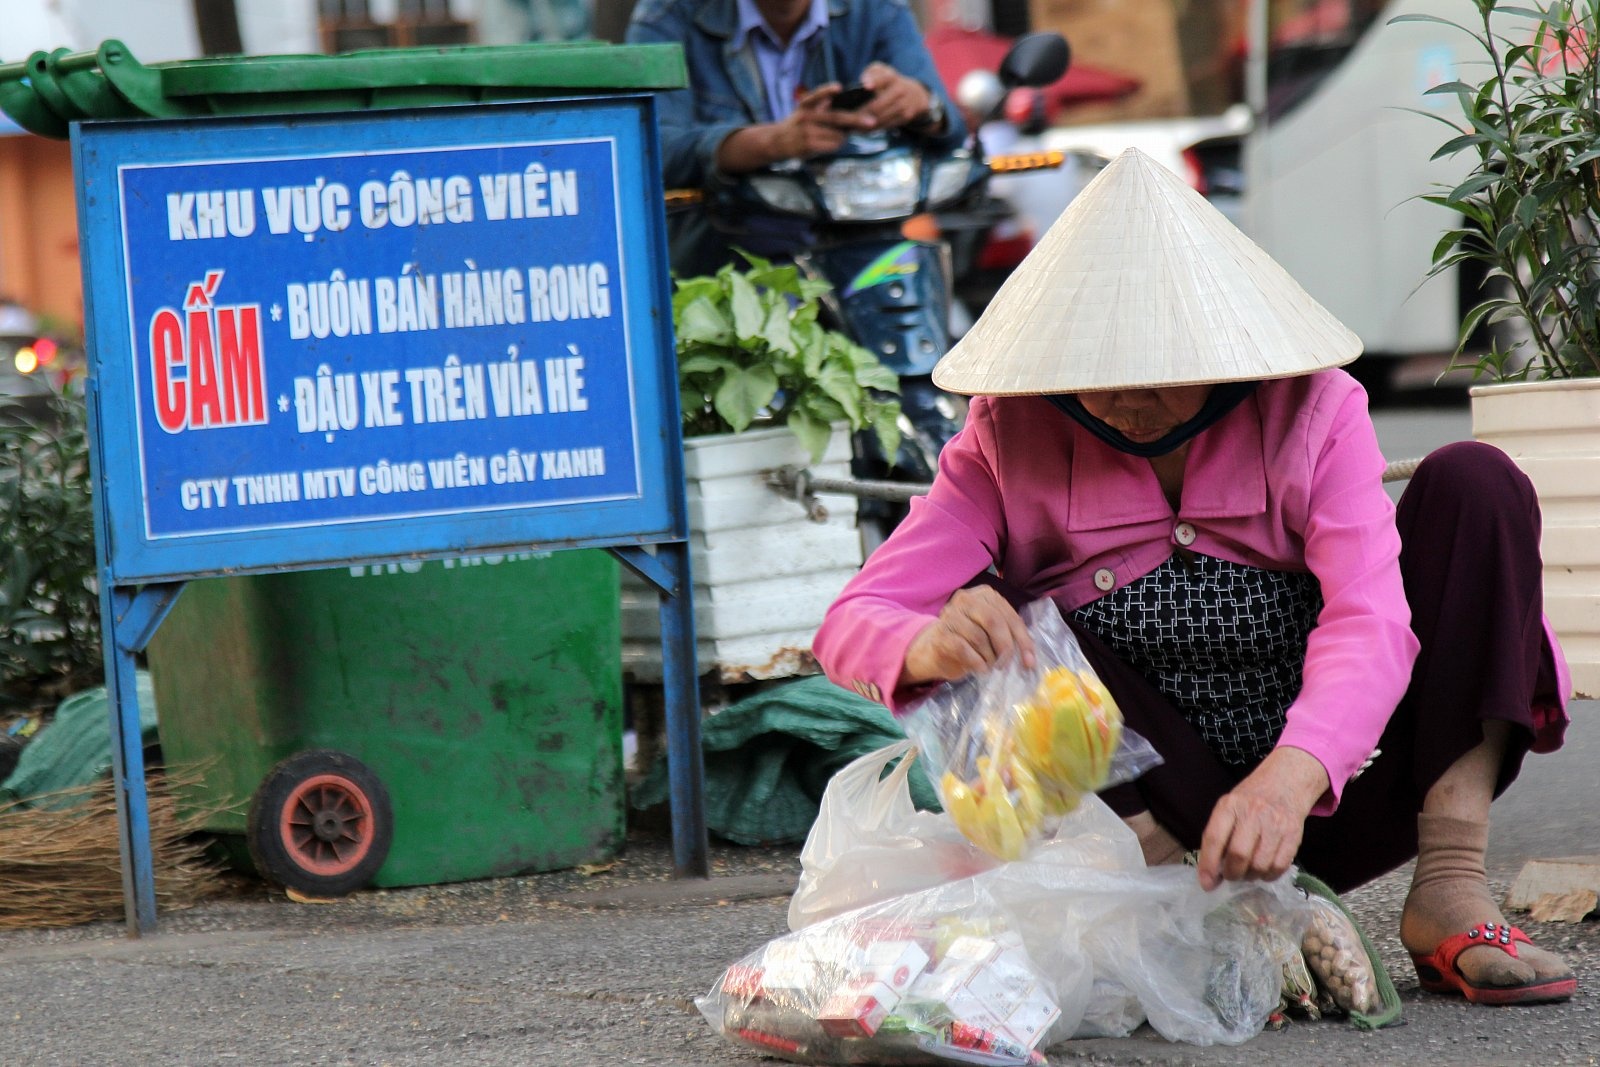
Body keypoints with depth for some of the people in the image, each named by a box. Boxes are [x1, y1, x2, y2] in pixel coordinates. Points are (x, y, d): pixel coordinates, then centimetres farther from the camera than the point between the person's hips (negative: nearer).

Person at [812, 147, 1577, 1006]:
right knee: (991, 622, -24)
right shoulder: (1011, 440, -7)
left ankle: (1451, 892, -23)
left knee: (1473, 480, -16)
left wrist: (1290, 779, -45)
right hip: (1145, 813, 0)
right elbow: (853, 623, -16)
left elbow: (1370, 626, -25)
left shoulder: (1313, 412, -9)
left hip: (1321, 798, 0)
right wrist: (934, 647, -42)